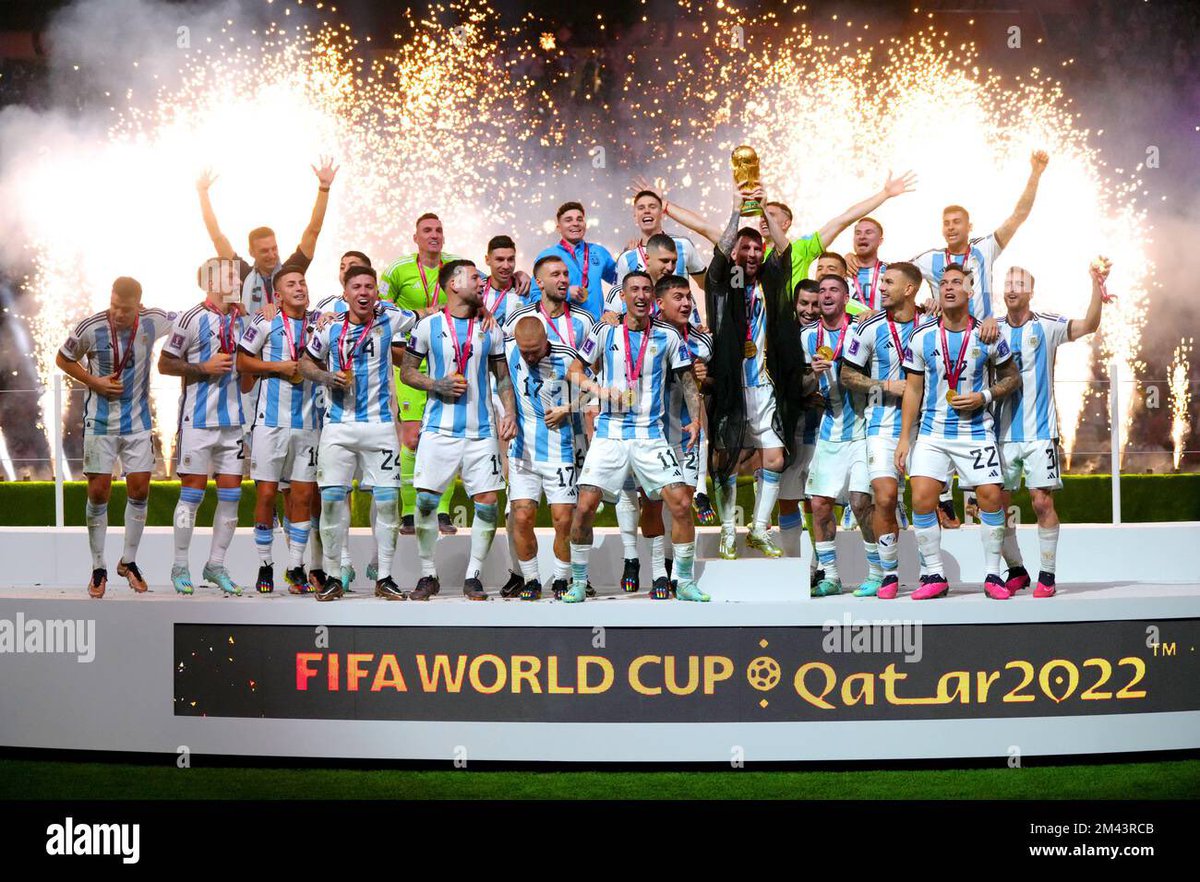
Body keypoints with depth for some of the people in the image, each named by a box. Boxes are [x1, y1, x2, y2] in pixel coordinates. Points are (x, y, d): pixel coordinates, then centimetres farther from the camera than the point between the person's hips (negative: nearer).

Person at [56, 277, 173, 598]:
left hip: (137, 421, 2)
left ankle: (128, 561, 20)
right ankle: (98, 568, 11)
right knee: (98, 492, 0)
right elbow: (63, 359, 2)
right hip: (100, 422, -2)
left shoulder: (152, 321, -9)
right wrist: (94, 382, -10)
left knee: (140, 490, 3)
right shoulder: (90, 328, -15)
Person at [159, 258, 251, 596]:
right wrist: (203, 368, -13)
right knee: (192, 493, -1)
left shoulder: (243, 320, 12)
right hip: (199, 418, -6)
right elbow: (165, 364, -3)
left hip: (233, 420, 6)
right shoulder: (192, 319, -6)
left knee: (231, 494, 5)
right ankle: (180, 567, 8)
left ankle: (215, 565, 15)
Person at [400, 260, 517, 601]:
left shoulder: (490, 329, 10)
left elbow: (503, 377, 15)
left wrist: (509, 412, 0)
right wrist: (437, 386, -11)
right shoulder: (428, 326, 2)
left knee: (488, 503, -4)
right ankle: (428, 575, 10)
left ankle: (473, 576, 10)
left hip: (480, 431, 2)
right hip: (439, 429, -2)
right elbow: (407, 371, 6)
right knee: (426, 501, -5)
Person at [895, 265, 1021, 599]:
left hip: (976, 431, -1)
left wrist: (984, 396, -10)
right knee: (921, 498, -11)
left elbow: (1012, 377, 9)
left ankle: (992, 574, 7)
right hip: (932, 432, 1)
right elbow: (912, 389, 4)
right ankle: (934, 575, 1)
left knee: (991, 496, -7)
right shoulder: (922, 337, 0)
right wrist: (904, 438, 1)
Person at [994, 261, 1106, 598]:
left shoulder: (1046, 326, -1)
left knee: (1043, 501, -7)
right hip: (1003, 432, 3)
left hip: (1039, 431, -3)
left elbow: (1088, 325, -11)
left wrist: (1096, 283, -25)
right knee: (998, 504, 3)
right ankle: (1016, 571, 18)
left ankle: (1047, 575, 3)